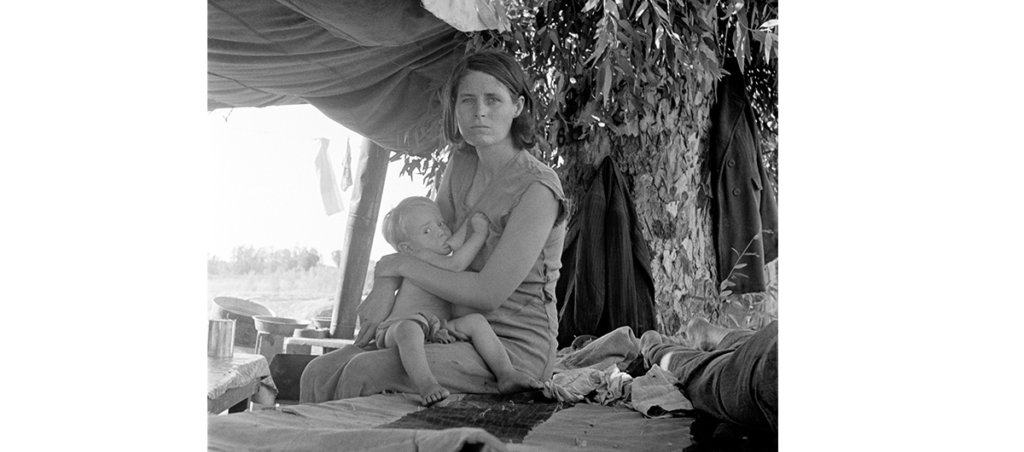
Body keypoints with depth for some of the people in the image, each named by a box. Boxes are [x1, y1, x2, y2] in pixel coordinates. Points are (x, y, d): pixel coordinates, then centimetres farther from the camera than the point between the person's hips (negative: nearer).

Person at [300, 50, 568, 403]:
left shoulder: (536, 188, -18)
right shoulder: (461, 163, 7)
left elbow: (489, 293, -22)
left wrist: (394, 265, -13)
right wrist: (386, 287, -8)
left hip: (515, 347, -7)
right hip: (458, 331, 7)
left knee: (365, 373, -25)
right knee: (319, 374, -5)